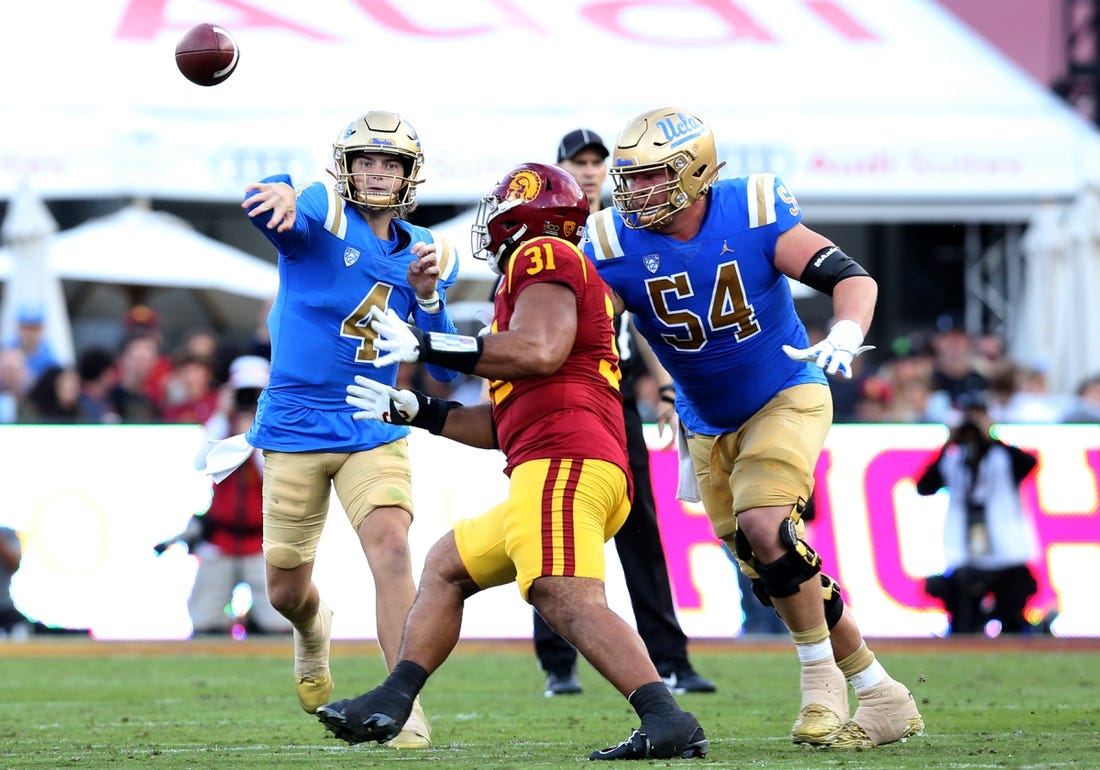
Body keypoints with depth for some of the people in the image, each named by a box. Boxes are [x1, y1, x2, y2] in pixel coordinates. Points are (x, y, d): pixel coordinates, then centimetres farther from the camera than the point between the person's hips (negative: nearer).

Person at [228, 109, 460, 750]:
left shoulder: (425, 253, 6)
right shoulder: (320, 217, -8)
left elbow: (445, 368, 4)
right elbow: (277, 210, -34)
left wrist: (427, 297, -14)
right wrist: (281, 194, -58)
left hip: (374, 432, 2)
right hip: (294, 431, -2)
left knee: (390, 544, -23)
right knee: (287, 592, 9)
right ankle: (315, 629, 46)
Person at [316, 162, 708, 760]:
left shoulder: (542, 256, 3)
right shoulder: (569, 276, 32)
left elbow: (540, 351, -16)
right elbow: (508, 423, 32)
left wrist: (427, 347, -8)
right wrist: (414, 411, 37)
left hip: (561, 461, -11)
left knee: (565, 598, -27)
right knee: (446, 569, 23)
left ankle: (667, 721, -41)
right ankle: (389, 705, 22)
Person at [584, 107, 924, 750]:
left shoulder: (752, 215, -18)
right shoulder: (616, 246, -13)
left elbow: (852, 277, -19)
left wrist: (845, 335, -39)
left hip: (786, 396, -4)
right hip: (709, 427, 4)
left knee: (764, 529, -27)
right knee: (782, 575, 3)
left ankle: (822, 677, -7)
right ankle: (882, 698, 17)